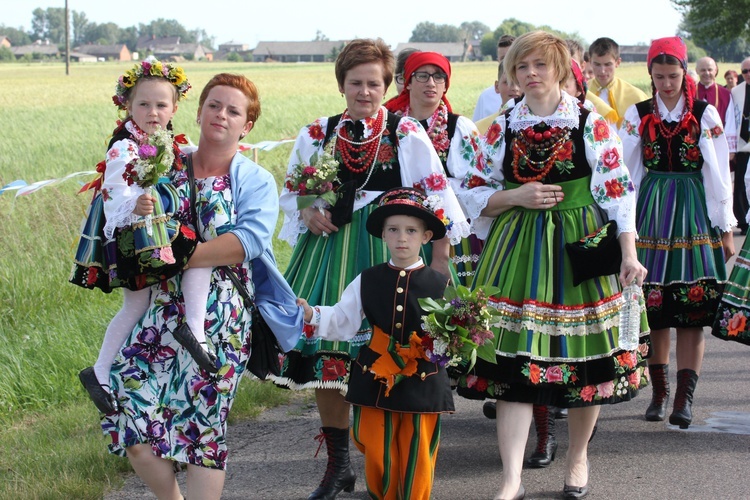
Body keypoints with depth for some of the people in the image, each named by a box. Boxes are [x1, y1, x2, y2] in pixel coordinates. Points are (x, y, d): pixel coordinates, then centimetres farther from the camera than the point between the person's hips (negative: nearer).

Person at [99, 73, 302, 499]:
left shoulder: (256, 181, 3)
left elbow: (248, 241, -15)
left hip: (222, 317, -3)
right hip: (165, 308, 3)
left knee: (203, 424, -4)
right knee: (129, 408, -6)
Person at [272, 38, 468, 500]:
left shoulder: (407, 134, 0)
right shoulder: (317, 135, 7)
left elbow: (437, 198, 1)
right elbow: (292, 193, 17)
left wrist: (440, 258, -4)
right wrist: (307, 214, -4)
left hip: (391, 250, -3)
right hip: (330, 249, 3)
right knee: (326, 358, 3)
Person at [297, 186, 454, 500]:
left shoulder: (440, 285, 0)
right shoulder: (367, 281, 5)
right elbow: (342, 322, 5)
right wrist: (313, 315, -11)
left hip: (423, 387, -1)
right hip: (375, 383, 2)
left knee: (417, 462, 5)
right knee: (378, 460, 7)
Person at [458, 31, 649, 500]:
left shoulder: (592, 124, -1)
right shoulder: (502, 129, 5)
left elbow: (618, 191, -3)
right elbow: (475, 194, 10)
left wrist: (629, 252, -12)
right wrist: (516, 197, -9)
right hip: (517, 250, 1)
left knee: (585, 356, 7)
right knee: (514, 364, -6)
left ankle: (578, 457, 30)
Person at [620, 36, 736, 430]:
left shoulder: (705, 114, 1)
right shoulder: (638, 115, 5)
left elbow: (718, 174, 2)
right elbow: (625, 173, 5)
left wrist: (725, 228, 2)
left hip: (693, 212, -1)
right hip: (650, 213, 1)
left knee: (692, 309, -6)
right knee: (654, 308, 3)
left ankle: (684, 398, -4)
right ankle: (659, 392, 14)